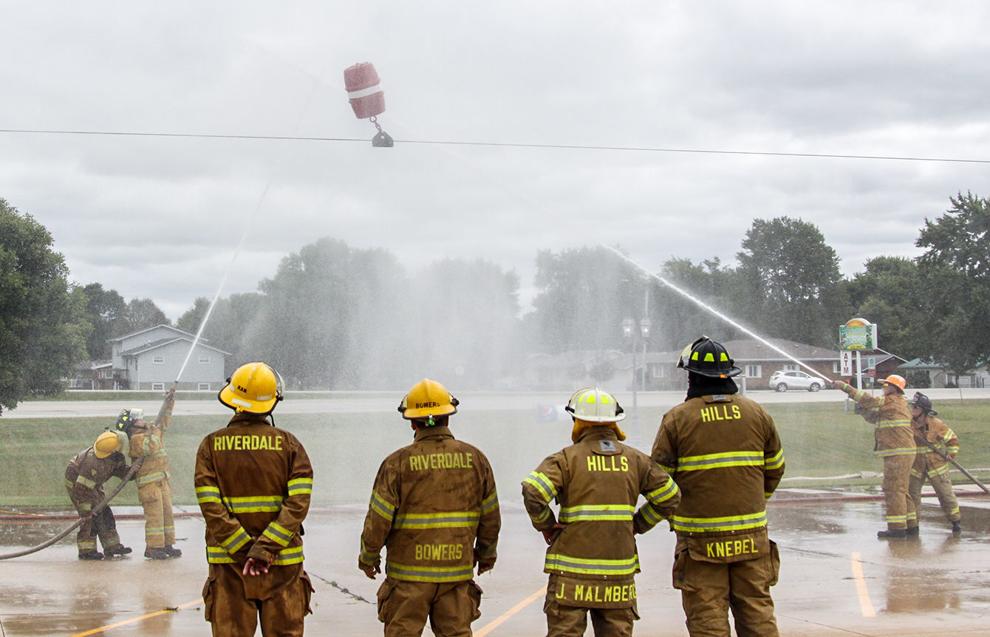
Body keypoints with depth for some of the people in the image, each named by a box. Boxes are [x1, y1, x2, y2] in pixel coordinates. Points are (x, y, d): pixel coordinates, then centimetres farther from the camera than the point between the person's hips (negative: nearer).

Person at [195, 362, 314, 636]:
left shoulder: (211, 446, -1)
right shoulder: (289, 444, -1)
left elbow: (211, 507, -10)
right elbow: (299, 503, -11)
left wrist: (243, 550, -10)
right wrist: (265, 548, -14)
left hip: (230, 563, 0)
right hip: (282, 563, 0)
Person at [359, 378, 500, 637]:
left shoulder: (398, 462, -8)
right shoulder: (474, 459, 2)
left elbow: (379, 519, -8)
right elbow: (490, 517, 8)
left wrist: (368, 556, 8)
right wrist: (487, 554, 23)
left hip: (409, 571, -3)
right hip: (457, 570, 3)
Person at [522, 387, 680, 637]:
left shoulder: (567, 458, -5)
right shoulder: (635, 460, 8)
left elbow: (533, 492, -18)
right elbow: (669, 497, 11)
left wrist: (546, 526, -2)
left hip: (573, 572, -3)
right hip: (619, 571, 3)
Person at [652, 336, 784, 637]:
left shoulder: (677, 419, -6)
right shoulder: (756, 414, 6)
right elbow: (775, 469, 14)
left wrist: (674, 516, 15)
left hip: (700, 539, -3)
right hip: (751, 536, 3)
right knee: (758, 612, 9)